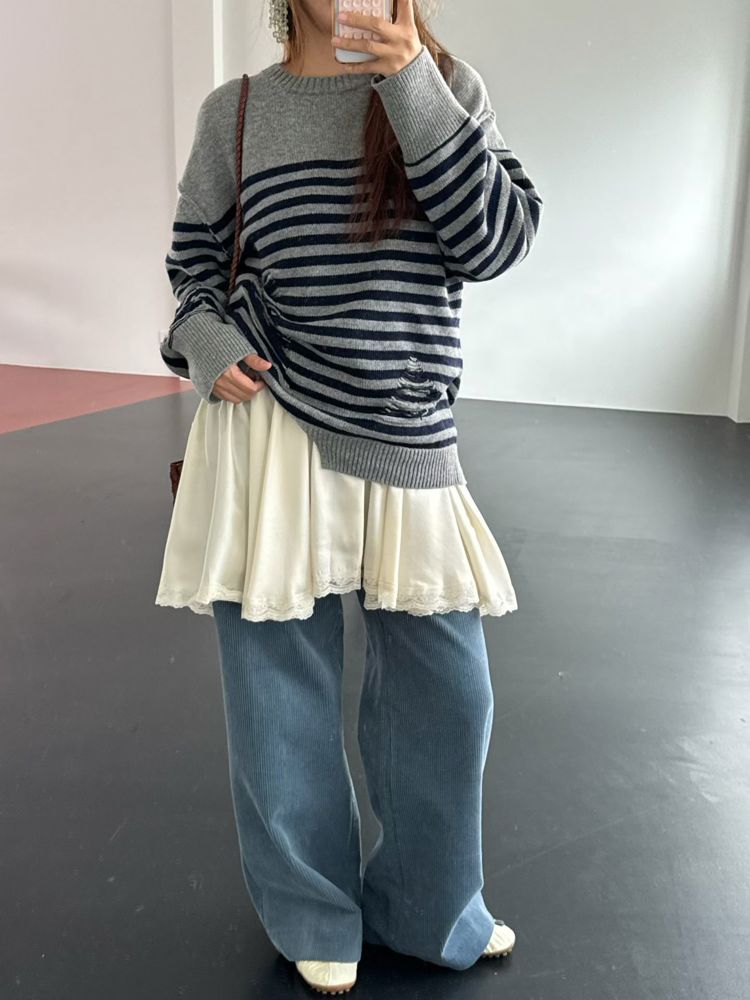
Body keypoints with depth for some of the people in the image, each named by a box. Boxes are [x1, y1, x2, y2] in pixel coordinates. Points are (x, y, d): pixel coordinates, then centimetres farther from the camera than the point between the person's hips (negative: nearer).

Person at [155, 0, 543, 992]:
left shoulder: (449, 87, 5)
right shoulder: (236, 110, 4)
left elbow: (497, 241, -8)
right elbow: (195, 258, 12)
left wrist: (411, 86, -14)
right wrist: (204, 341, -9)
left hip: (410, 442, 1)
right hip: (273, 431, -1)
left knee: (446, 686, 8)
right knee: (283, 687, 9)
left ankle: (426, 909, 35)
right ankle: (315, 917, 34)